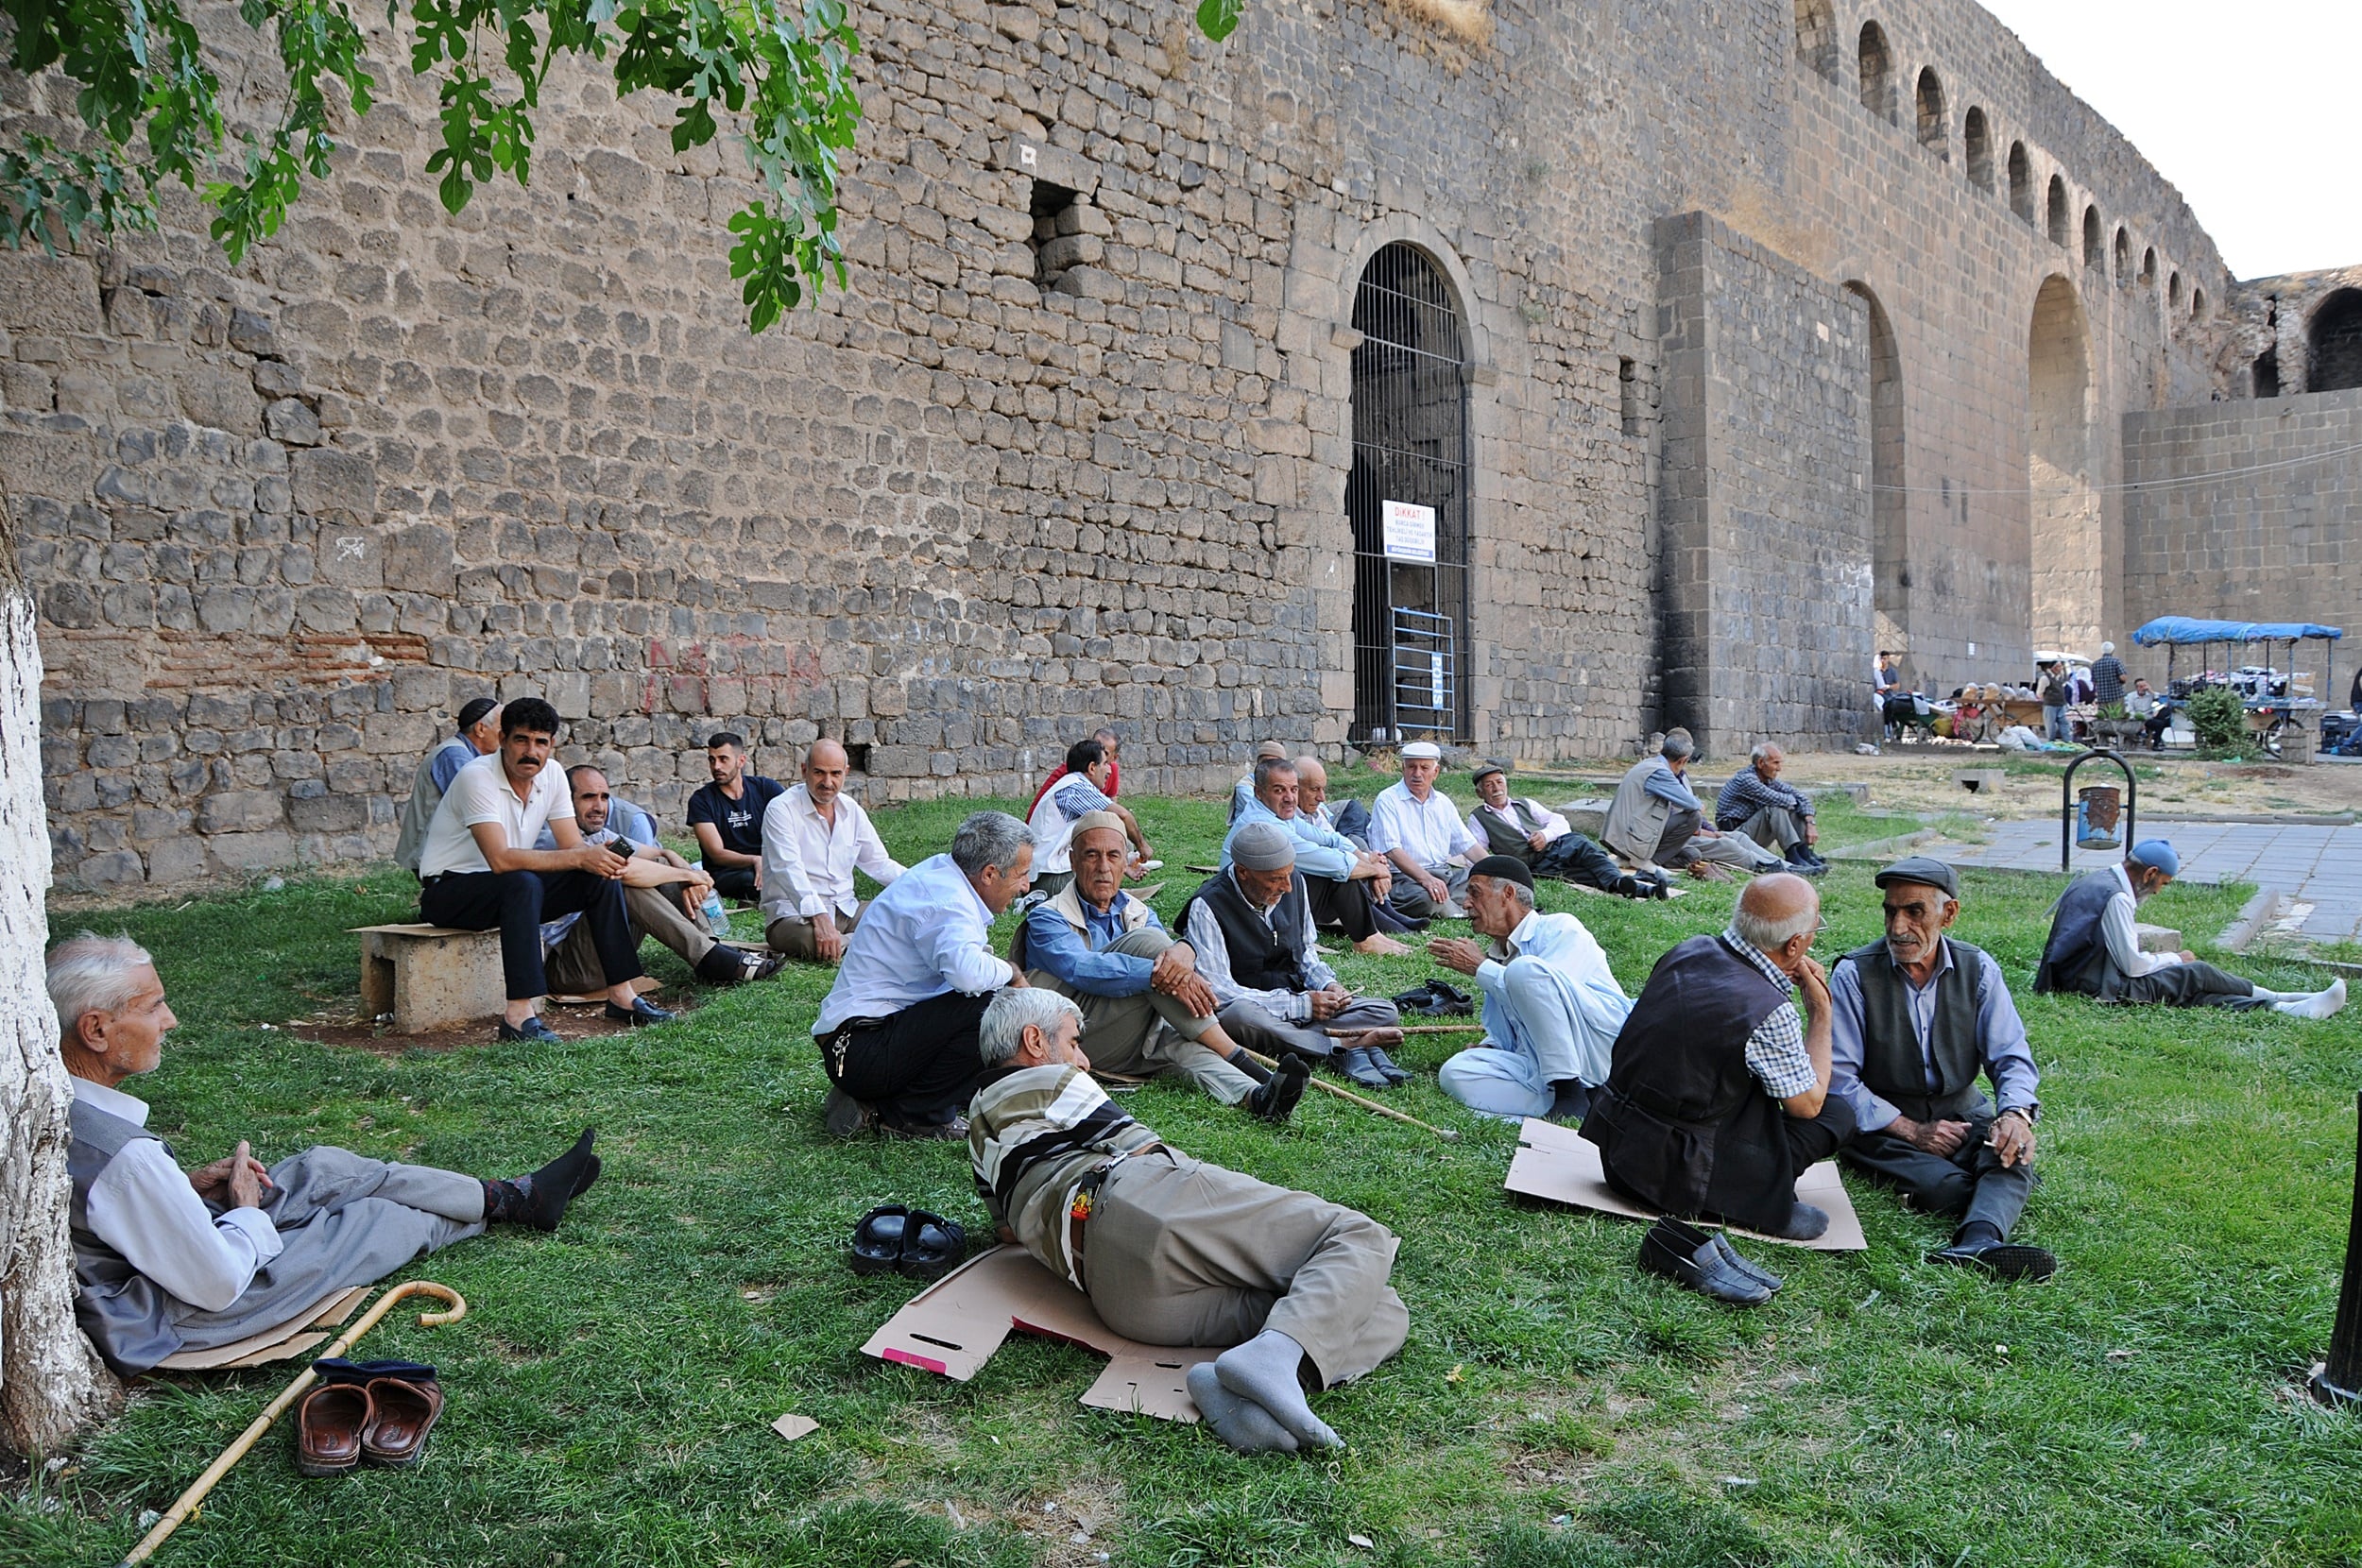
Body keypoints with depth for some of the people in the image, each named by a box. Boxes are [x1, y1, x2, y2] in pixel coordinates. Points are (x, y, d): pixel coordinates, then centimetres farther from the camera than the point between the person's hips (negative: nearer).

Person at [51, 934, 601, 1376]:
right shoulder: (124, 1158, -37)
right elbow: (220, 1283, -28)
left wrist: (185, 1186, -1)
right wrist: (248, 1209, -10)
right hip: (181, 1316, -8)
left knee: (328, 1168, 12)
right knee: (380, 1218, 7)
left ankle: (509, 1195, 29)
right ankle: (506, 1205, 37)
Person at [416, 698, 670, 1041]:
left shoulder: (552, 775, -2)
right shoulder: (477, 777, -23)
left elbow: (574, 846, -4)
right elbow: (501, 859, -34)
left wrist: (601, 857, -28)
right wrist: (579, 858, -35)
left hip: (512, 889, 7)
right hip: (448, 891, -7)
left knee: (602, 877, -12)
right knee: (524, 884, -37)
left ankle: (621, 995, -8)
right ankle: (518, 1015, -38)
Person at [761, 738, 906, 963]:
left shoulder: (851, 809, 11)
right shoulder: (782, 809, -9)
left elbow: (878, 863, 19)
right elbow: (789, 869, -22)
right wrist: (820, 918, -36)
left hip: (846, 910, 6)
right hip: (793, 915, -6)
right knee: (815, 942, -40)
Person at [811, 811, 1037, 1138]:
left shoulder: (939, 870, 10)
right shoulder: (949, 902, -19)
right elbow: (968, 972, -39)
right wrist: (1011, 971, -17)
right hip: (864, 1054, -11)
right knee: (989, 1006, -24)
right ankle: (918, 1116, -8)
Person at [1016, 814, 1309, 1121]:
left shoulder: (1139, 914, 18)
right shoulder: (1046, 918, -1)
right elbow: (1079, 968, -24)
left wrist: (1184, 952, -29)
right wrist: (1160, 974, -35)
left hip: (1129, 1044, 5)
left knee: (1179, 1045, -32)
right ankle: (1236, 1058, -24)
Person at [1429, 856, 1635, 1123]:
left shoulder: (1561, 928, 1)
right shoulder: (1498, 958, 22)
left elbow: (1544, 993, -15)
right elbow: (1506, 1036, 27)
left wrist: (1479, 967, -4)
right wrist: (1482, 1049, 4)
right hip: (1541, 1067, 6)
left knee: (1524, 968, -26)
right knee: (1455, 1073, -17)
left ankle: (1571, 1093, -24)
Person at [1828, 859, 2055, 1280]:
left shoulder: (1978, 969, 3)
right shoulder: (1854, 975, -8)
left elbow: (2011, 1058, -1)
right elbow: (1837, 1079, -10)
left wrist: (2017, 1112, -24)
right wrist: (1912, 1131, -18)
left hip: (1961, 1114, 2)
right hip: (1882, 1125, -2)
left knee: (2012, 1153, -32)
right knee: (1944, 1183, -34)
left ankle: (1979, 1242, -54)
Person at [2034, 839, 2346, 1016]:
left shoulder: (2091, 882, 13)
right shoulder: (2115, 897, -17)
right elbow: (2133, 965, -17)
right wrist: (2176, 959, 0)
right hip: (2101, 988, -9)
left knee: (2192, 992, 1)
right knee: (2195, 975, -5)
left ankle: (2284, 1009, -5)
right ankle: (2278, 1003, 9)